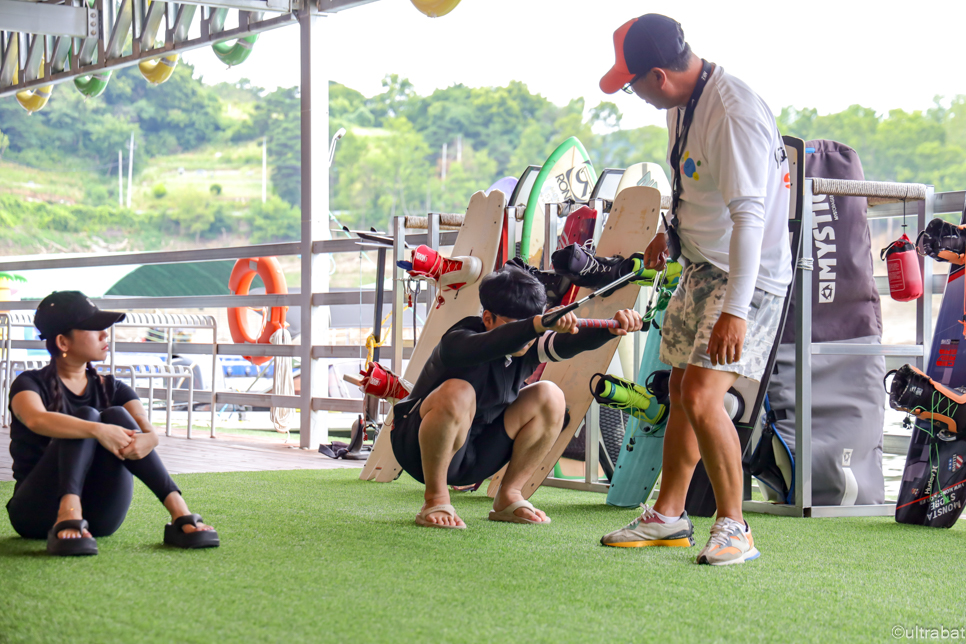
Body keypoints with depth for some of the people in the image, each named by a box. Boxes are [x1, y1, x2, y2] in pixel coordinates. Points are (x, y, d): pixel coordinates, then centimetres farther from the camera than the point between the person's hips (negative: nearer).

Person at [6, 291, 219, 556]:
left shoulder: (111, 389, 14)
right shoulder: (30, 384, 1)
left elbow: (146, 428, -7)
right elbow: (35, 419, -25)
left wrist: (148, 439, -32)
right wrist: (97, 430, -39)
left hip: (99, 518, 3)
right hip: (37, 512, -3)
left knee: (116, 416, -19)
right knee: (85, 416, -22)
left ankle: (180, 514, -34)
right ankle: (68, 518, -46)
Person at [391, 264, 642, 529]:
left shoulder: (528, 347, -7)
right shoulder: (458, 341, -24)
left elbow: (572, 342, -24)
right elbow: (493, 344, -48)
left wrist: (612, 328, -44)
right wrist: (539, 324, -62)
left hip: (475, 461, 6)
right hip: (419, 452, -6)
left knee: (549, 397, -7)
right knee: (457, 394, -37)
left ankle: (508, 497, 1)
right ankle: (436, 500, -20)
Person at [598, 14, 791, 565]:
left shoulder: (735, 116, -27)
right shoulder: (683, 103, 4)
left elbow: (749, 217, -31)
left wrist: (735, 309, -34)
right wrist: (673, 235, 16)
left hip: (748, 277, -10)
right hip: (702, 267, 10)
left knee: (701, 397, -18)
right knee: (681, 392, 17)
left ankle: (734, 529, -3)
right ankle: (668, 517, 32)